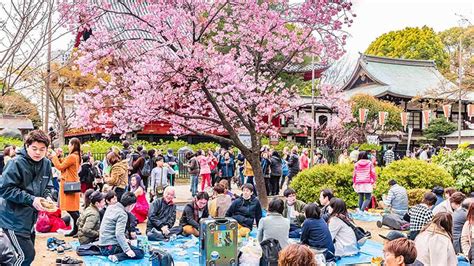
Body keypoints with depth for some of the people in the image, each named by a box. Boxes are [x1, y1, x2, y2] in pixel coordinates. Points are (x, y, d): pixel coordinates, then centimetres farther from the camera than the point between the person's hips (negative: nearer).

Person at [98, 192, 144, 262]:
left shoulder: (110, 207, 9)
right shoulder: (122, 214, -17)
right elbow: (119, 234, -28)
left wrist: (124, 240, 24)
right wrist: (127, 250, -30)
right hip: (110, 247, -9)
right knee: (140, 253, -11)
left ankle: (115, 256, 5)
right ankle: (117, 257, -22)